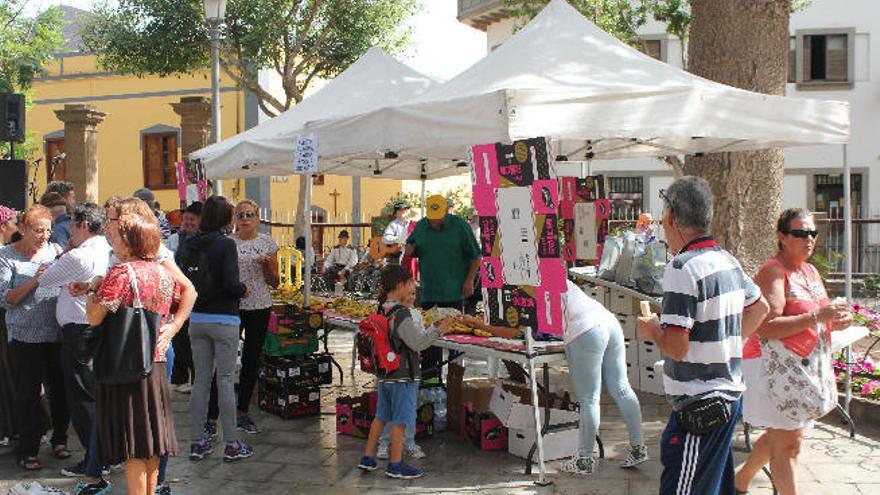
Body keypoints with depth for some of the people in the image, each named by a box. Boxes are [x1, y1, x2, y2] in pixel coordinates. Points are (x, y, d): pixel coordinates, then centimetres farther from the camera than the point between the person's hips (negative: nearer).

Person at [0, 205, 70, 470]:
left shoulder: (55, 250, 7)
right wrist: (33, 281, -20)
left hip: (57, 333, 3)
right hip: (25, 336, -3)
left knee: (60, 389, 9)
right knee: (27, 394, 4)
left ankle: (59, 439, 27)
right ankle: (28, 450, 16)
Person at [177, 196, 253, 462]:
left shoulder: (187, 245, 4)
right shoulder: (226, 244, -12)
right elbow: (231, 283, -20)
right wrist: (243, 290, 0)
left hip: (196, 320, 5)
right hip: (224, 320, -5)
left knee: (201, 379, 11)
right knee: (225, 380, 1)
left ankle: (197, 442, 16)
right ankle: (231, 444, 7)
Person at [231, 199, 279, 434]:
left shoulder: (267, 243, 6)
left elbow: (275, 283, 8)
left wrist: (268, 265, -10)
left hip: (260, 308, 2)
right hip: (232, 306, -2)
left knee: (252, 360, 9)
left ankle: (243, 412, 21)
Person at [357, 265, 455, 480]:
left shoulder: (383, 310, 6)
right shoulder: (402, 315, -20)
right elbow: (418, 343, -17)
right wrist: (438, 331, -7)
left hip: (385, 374, 8)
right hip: (403, 375, -8)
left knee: (381, 416, 17)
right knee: (399, 420, 1)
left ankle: (368, 458, 25)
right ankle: (395, 465, 9)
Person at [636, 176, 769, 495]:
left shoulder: (683, 268, -19)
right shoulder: (727, 260, 9)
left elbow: (676, 347, -23)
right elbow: (760, 306, 26)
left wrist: (652, 331, -4)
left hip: (699, 405, -9)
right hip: (730, 394, 9)